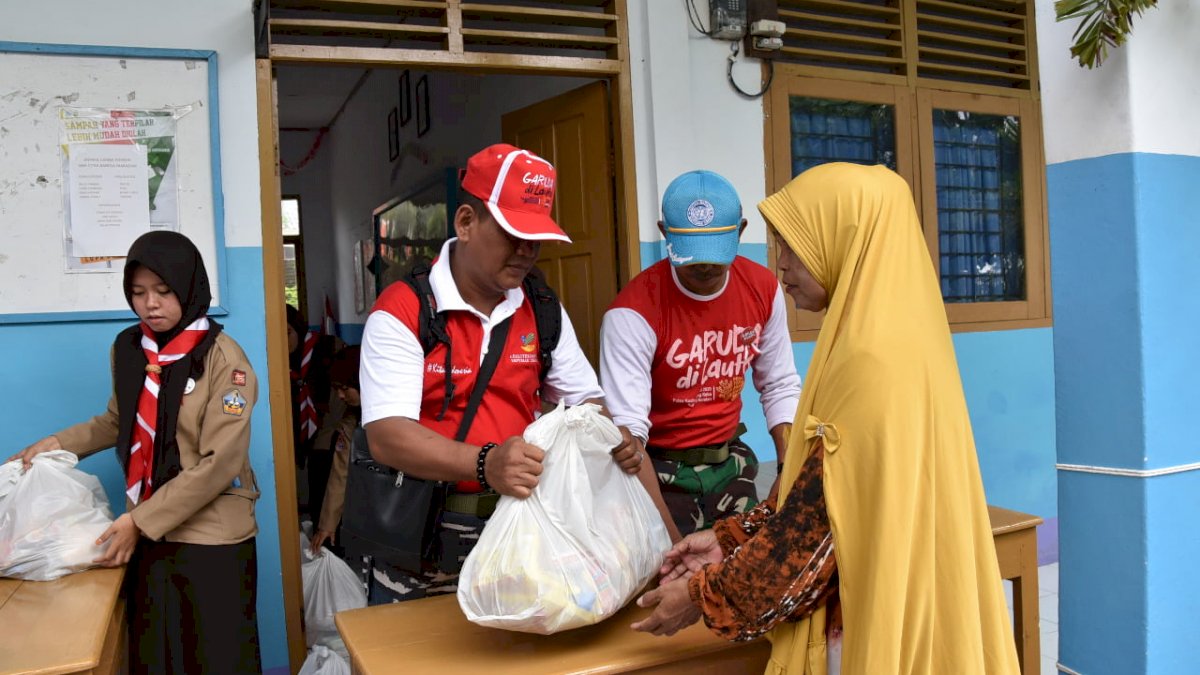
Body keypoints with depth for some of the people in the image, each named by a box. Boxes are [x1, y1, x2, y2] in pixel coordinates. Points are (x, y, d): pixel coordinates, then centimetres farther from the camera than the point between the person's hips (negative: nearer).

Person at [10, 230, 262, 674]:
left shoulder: (222, 358, -14)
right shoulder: (128, 349, 4)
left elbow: (219, 464, -18)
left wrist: (139, 522, -18)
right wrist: (58, 444, 6)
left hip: (212, 538, -5)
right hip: (146, 534, 5)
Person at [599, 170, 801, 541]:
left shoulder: (764, 288, -5)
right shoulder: (635, 310, -22)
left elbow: (780, 388, 5)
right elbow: (627, 430, -27)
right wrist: (669, 537, -34)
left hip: (728, 462, 5)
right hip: (661, 471, -5)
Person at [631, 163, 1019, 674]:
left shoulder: (871, 360, -24)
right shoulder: (891, 338, 5)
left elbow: (820, 517, -22)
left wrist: (708, 595, -12)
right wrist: (730, 537, 6)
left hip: (875, 624, -8)